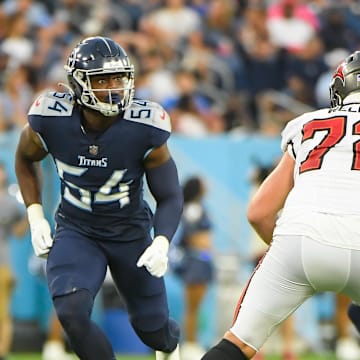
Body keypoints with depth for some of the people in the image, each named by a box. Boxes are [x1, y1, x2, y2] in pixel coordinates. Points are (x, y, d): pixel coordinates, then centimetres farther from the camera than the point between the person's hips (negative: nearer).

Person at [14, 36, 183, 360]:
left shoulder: (145, 129, -23)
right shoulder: (50, 121, -20)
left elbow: (170, 197, -13)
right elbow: (25, 160, 5)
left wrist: (161, 243, -30)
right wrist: (36, 217, -3)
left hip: (132, 232, 0)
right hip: (76, 231, 0)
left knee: (152, 327, 13)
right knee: (71, 312, -25)